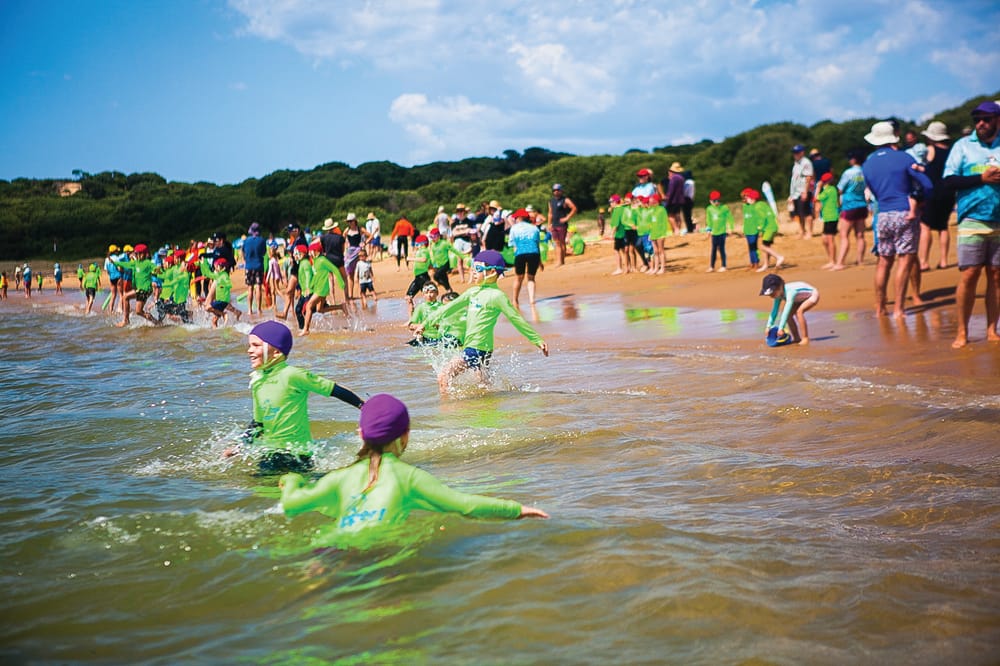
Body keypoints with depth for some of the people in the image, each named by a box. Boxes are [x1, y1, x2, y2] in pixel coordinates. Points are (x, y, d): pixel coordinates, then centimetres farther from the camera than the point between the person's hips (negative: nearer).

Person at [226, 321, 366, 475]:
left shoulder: (292, 375, -15)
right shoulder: (257, 380, 7)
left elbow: (335, 390, -12)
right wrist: (238, 448, 13)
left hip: (296, 454, -7)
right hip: (268, 452, 7)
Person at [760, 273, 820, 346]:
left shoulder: (790, 292, -38)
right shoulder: (779, 293, -14)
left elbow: (786, 311, -41)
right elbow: (774, 310, -8)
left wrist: (781, 328, -42)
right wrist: (768, 326, -12)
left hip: (812, 295, -8)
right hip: (802, 298, 9)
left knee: (799, 312, -30)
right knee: (789, 314, -5)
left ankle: (805, 339, -24)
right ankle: (796, 338, 7)